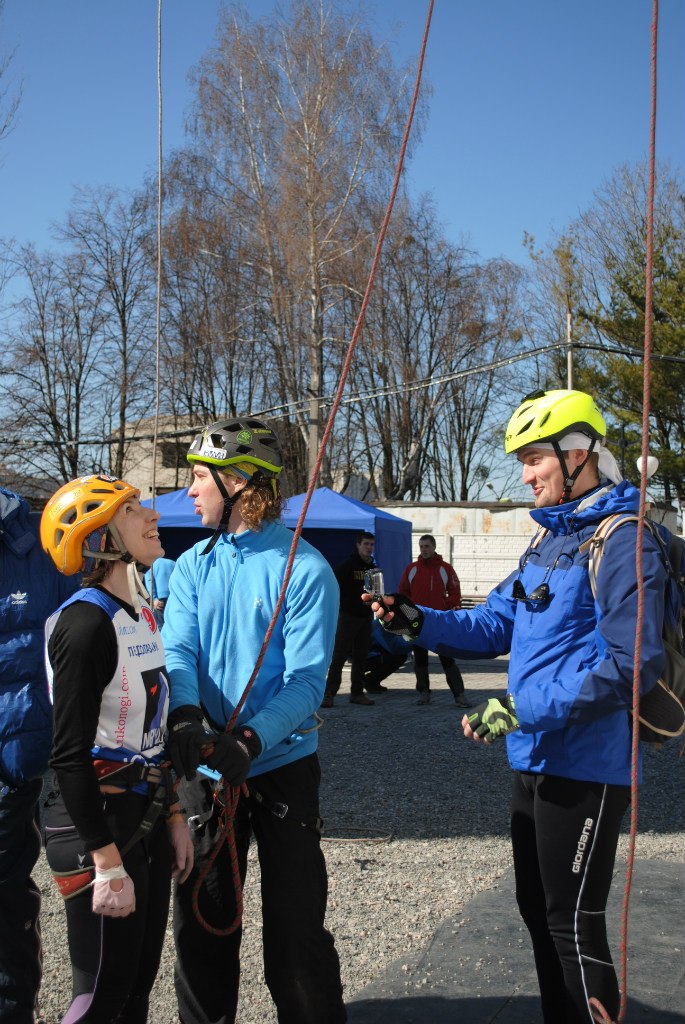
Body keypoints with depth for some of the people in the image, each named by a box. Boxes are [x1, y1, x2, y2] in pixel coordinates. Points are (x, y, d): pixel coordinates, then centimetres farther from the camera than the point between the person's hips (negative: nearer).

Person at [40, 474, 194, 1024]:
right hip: (97, 819, -9)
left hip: (147, 817, 9)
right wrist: (108, 864, -21)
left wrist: (174, 816, 17)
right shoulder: (86, 622, -18)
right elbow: (69, 755, -20)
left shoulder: (142, 616, 11)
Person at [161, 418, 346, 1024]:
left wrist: (249, 742, -33)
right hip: (204, 767, 5)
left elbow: (306, 678, -18)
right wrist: (186, 718, -29)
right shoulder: (193, 565, 4)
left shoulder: (305, 570, -12)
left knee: (295, 924, 6)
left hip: (282, 764, -4)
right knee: (201, 918, 16)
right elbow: (178, 651, -9)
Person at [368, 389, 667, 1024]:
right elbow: (493, 627, 14)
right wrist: (417, 622, -1)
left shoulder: (621, 541, -17)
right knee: (538, 911, 19)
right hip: (533, 762, 9)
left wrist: (525, 708, -25)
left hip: (584, 769, -9)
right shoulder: (550, 537, 13)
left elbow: (630, 665, -24)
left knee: (573, 925, 0)